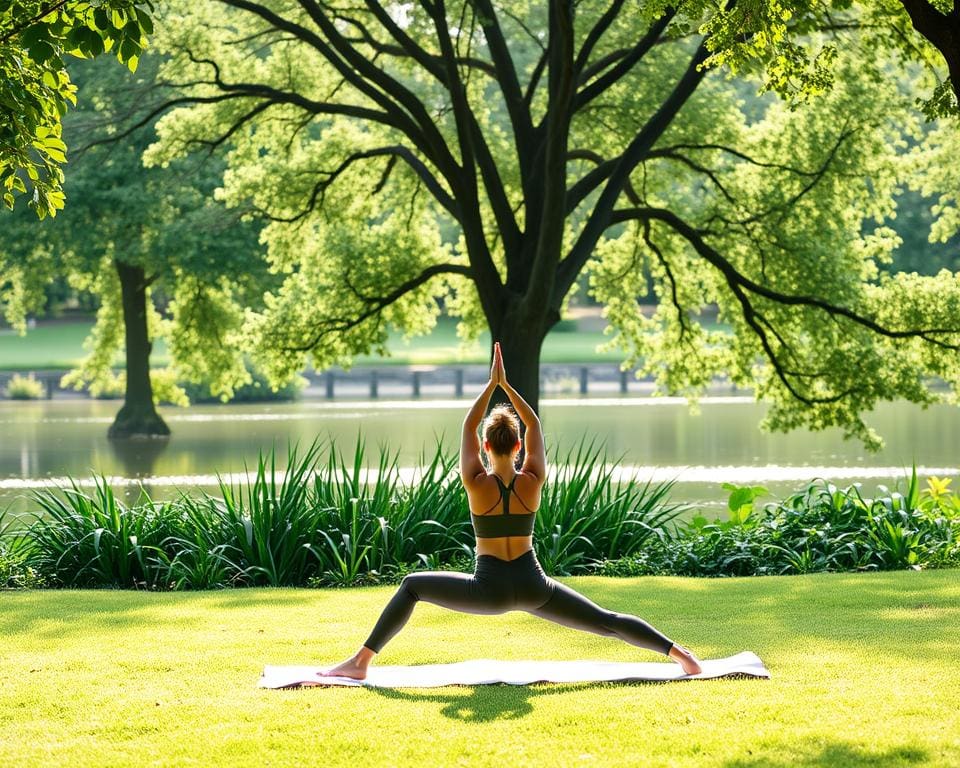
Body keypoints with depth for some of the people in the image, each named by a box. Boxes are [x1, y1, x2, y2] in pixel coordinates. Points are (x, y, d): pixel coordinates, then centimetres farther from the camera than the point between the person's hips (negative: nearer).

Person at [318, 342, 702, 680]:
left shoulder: (476, 484, -11)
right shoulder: (533, 482, -5)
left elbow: (468, 428, -2)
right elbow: (534, 426, 6)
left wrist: (492, 383, 1)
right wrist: (506, 385, 3)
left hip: (489, 590, -2)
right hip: (532, 587, 2)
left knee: (411, 586, 12)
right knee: (607, 621, 11)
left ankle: (361, 661, 3)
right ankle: (677, 652, 3)